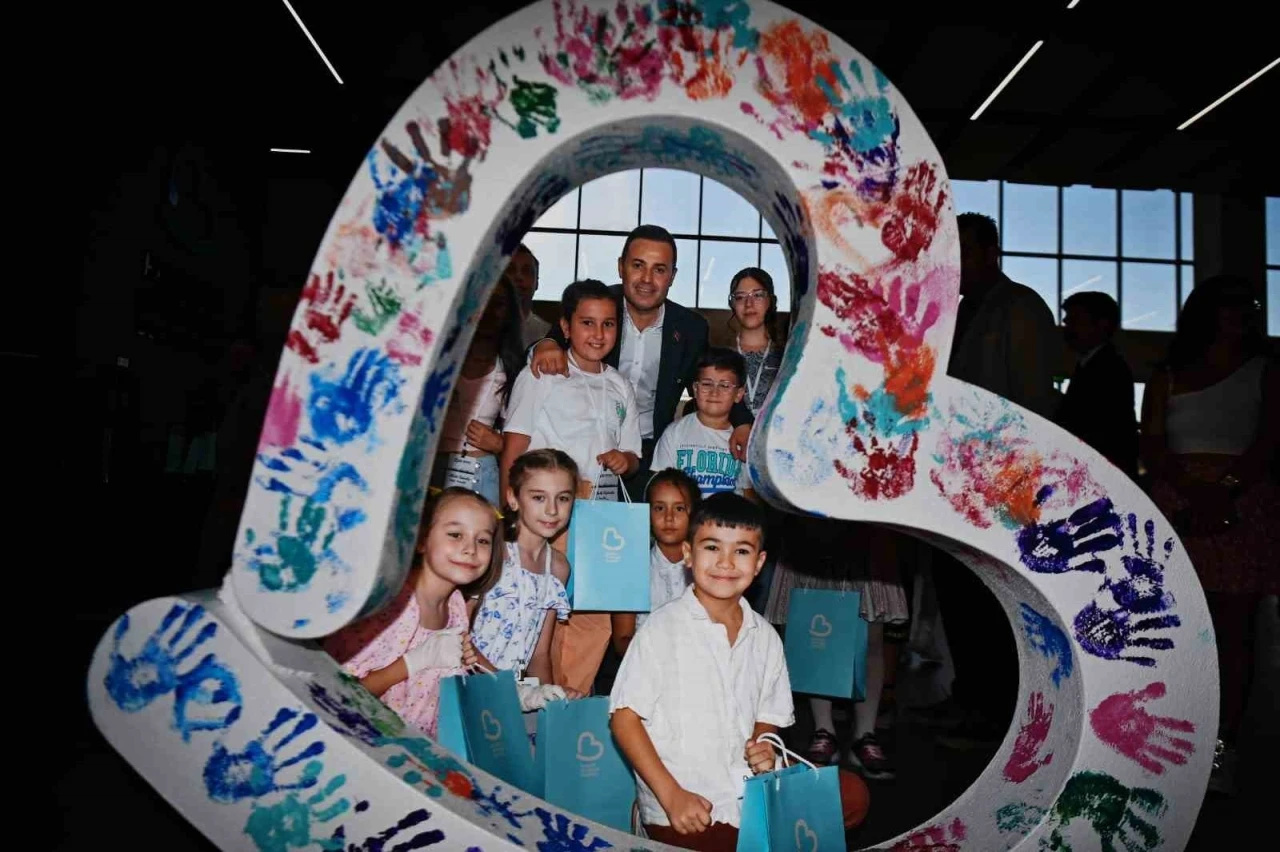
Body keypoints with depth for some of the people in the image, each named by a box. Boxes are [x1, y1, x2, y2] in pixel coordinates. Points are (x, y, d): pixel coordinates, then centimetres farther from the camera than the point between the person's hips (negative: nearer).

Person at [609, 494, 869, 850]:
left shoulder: (765, 637, 7)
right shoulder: (662, 629, -9)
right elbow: (624, 716, -9)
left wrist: (762, 747, -6)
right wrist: (671, 796, -15)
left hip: (750, 791, 5)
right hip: (684, 811, -5)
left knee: (852, 794, -8)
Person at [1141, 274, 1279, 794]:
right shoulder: (1168, 378, 15)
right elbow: (1152, 447, 3)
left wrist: (1227, 488, -18)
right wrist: (1192, 490, -15)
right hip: (1176, 507, 1)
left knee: (1233, 630, -4)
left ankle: (1223, 748, -2)